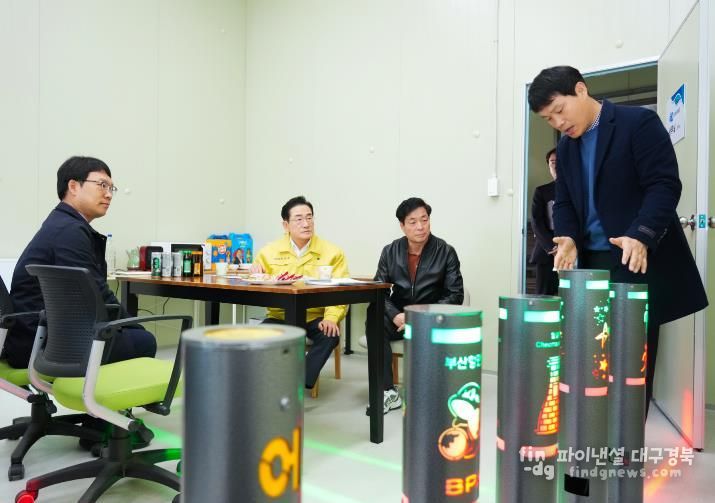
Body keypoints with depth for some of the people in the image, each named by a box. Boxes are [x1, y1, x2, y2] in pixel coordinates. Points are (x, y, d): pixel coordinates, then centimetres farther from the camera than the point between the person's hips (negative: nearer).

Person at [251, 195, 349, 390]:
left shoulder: (332, 252, 0)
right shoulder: (270, 252, 5)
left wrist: (331, 318, -23)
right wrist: (255, 273, -12)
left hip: (316, 318, -1)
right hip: (280, 317, 1)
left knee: (331, 335, -30)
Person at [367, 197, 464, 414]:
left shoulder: (446, 252, -3)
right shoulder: (390, 251, 4)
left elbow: (455, 295, -5)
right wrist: (396, 315, -19)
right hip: (399, 316, 2)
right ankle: (388, 392, -22)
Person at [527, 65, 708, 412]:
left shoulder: (639, 123, -6)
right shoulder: (565, 148, 14)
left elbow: (665, 185, -14)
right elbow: (564, 203, 12)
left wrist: (640, 237, -28)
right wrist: (568, 239, -8)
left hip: (641, 260, -6)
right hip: (591, 263, 6)